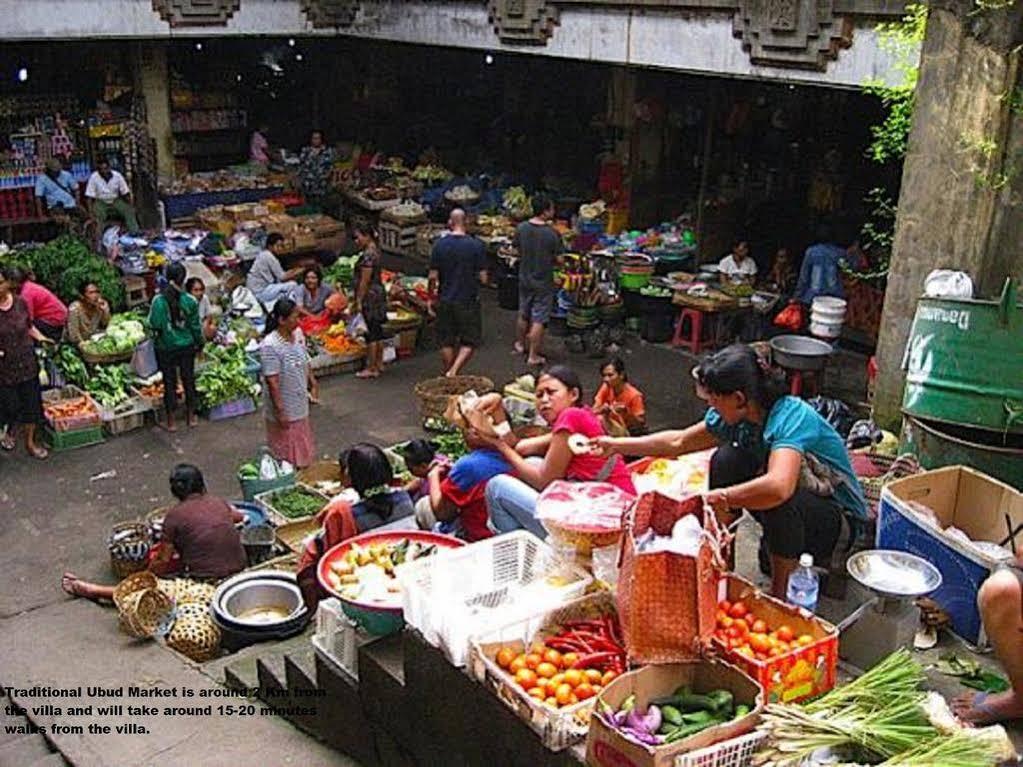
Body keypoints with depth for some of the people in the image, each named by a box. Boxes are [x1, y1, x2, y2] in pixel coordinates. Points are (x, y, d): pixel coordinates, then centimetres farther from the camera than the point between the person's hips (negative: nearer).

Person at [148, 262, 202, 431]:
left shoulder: (158, 301, -16)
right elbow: (195, 326, -4)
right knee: (188, 379, 15)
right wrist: (200, 343, 12)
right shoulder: (190, 301, -13)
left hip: (165, 348, -1)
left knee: (169, 383, 10)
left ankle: (171, 422, 17)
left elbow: (154, 325, -11)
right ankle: (191, 416, 27)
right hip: (187, 346, 1)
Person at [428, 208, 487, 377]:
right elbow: (483, 278, -9)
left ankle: (448, 373, 23)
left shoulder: (440, 245, -5)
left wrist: (432, 292, 15)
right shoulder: (476, 245, -10)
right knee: (469, 342, 9)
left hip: (446, 300, 2)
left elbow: (433, 277, -4)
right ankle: (454, 371, -8)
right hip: (469, 301, -2)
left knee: (446, 342, 15)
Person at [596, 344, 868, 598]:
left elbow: (777, 487, -48)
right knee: (727, 459, -12)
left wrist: (717, 498, -38)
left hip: (841, 521, -7)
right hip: (784, 516, 7)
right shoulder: (735, 416, -8)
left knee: (781, 498, -36)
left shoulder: (791, 418, -31)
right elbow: (678, 442, 6)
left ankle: (780, 593, -14)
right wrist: (618, 445, 6)